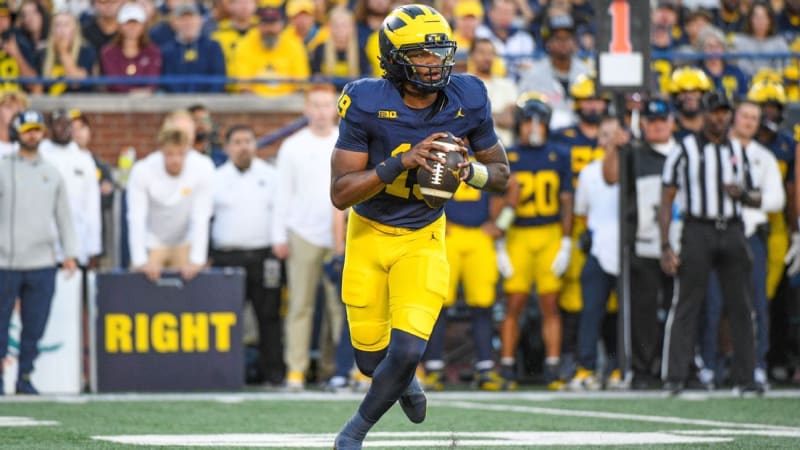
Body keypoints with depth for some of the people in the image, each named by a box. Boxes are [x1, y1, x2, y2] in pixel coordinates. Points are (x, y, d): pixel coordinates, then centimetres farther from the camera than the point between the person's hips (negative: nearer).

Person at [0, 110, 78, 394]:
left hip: (42, 263, 3)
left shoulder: (52, 173, 15)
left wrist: (70, 254, 10)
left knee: (35, 326, 2)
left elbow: (64, 216, 17)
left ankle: (25, 376, 8)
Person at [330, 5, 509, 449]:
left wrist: (470, 170, -22)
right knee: (371, 357, 8)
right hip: (369, 234, -1)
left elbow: (501, 173, 1)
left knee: (406, 351, -14)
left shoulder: (467, 101, -14)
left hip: (423, 239, 1)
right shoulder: (367, 103, -22)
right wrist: (400, 164, -35)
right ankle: (404, 380, 47)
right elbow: (340, 193, -23)